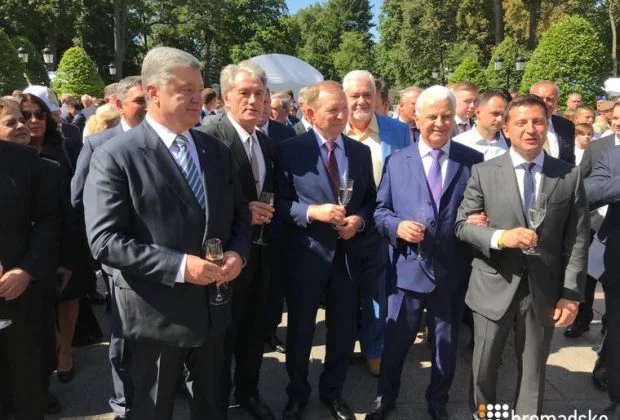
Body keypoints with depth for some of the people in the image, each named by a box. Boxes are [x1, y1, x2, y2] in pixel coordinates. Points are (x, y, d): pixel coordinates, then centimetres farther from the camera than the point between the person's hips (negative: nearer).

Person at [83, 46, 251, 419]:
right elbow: (104, 241, -19)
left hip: (213, 306, 5)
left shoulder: (216, 150, 4)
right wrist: (179, 265, -26)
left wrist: (237, 252, -11)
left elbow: (240, 214, 10)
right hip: (156, 314, -5)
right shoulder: (115, 156, -14)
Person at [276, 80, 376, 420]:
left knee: (344, 328, 15)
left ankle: (332, 391, 39)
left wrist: (359, 220, -10)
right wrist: (312, 211, -23)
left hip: (347, 253, 4)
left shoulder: (360, 152, 6)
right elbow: (279, 202, -9)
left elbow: (370, 199, 10)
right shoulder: (290, 150, -7)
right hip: (305, 254, -3)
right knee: (300, 329, 14)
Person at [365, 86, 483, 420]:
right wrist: (397, 226, -16)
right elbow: (380, 210, 3)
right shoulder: (397, 161, 2)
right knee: (396, 339, 15)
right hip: (408, 267, 0)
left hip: (452, 270, 1)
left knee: (446, 342, 18)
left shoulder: (473, 161, 0)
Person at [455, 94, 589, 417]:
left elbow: (577, 240, 0)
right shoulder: (484, 172, -3)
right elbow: (462, 225, -4)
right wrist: (500, 237, -22)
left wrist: (572, 294, -5)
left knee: (533, 372, 16)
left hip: (544, 290, 1)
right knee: (483, 368, 15)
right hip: (494, 287, 0)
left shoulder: (570, 176, 0)